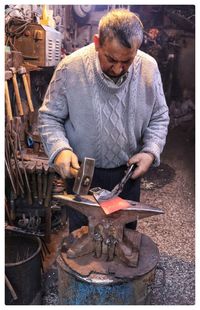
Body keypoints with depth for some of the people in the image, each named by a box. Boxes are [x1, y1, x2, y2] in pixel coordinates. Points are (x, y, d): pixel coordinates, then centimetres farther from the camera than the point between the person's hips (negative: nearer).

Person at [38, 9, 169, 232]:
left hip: (128, 172, 3)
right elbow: (49, 117, -9)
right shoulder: (70, 68, -18)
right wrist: (60, 149, -26)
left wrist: (151, 151, -14)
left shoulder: (149, 67, -10)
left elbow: (159, 117, 2)